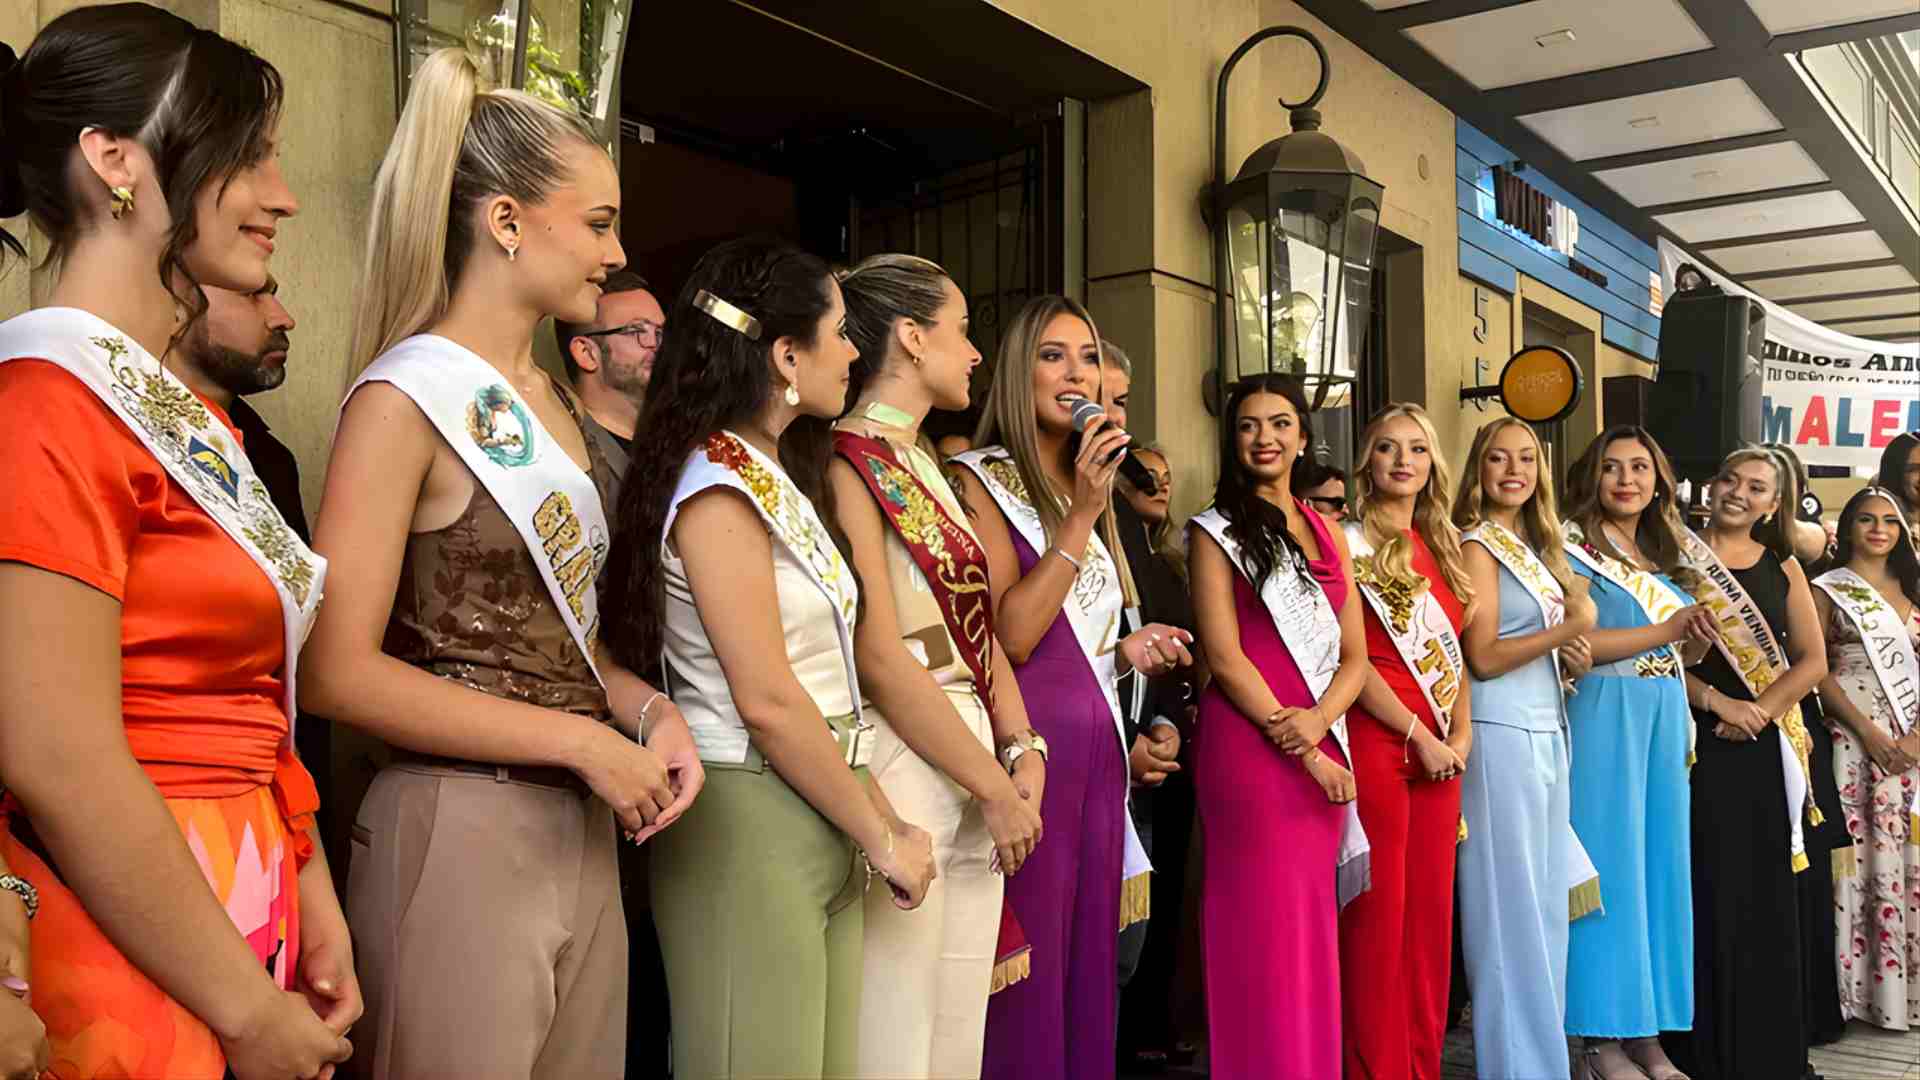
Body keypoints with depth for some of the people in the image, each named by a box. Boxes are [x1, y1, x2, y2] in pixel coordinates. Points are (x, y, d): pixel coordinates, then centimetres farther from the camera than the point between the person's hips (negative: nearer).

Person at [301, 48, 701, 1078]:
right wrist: (583, 741, -17)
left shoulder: (552, 400, 12)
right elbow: (340, 670, -16)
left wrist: (647, 708, 0)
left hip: (584, 830, 8)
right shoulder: (404, 397, -11)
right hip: (460, 833, -7)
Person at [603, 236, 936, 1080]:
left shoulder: (773, 477, 13)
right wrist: (881, 840, -10)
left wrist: (882, 822, 7)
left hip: (819, 829, 9)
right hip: (750, 828, -8)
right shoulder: (719, 484, -14)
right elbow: (767, 702, -19)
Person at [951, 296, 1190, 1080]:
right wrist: (1081, 517, -16)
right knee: (1028, 973, -2)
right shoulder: (983, 480, -5)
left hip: (1097, 748, 7)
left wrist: (1127, 652, 6)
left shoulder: (1087, 486, 17)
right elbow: (1010, 637, -17)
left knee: (1089, 966, 13)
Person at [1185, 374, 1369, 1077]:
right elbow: (1224, 656, -8)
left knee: (1311, 933, 9)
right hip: (1248, 747, -5)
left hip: (1323, 749, 5)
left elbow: (1354, 656, 11)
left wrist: (1318, 719, -9)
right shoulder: (1216, 531, 1)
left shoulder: (1328, 534, 16)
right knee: (1266, 934, -3)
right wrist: (1299, 750, -12)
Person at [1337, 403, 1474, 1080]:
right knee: (1378, 915, -3)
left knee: (1432, 912, 9)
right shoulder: (1351, 542, -4)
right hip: (1375, 740, -6)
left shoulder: (1440, 547, 16)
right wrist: (1420, 736, -13)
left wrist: (1462, 733, 3)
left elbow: (1453, 649, 17)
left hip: (1438, 751, 7)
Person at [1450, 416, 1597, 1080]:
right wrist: (1569, 627, -18)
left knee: (1546, 904, 12)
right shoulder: (1477, 545, -7)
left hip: (1546, 733, 8)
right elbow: (1483, 657, -15)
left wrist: (1572, 659, 1)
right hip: (1503, 734, -8)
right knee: (1512, 908, -3)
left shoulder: (1533, 547, 17)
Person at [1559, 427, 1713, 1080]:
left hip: (1664, 721, 7)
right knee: (1609, 862, -5)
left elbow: (1681, 654, 20)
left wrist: (1702, 637, -2)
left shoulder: (1666, 556, 17)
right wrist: (1666, 630, -15)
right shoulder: (1573, 549, -4)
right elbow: (1572, 643, -15)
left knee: (1659, 862, 7)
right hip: (1603, 717, -7)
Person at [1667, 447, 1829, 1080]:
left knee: (1765, 892, 5)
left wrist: (1760, 710, -8)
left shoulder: (1783, 568, 12)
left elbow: (1813, 661, 7)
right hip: (1695, 739, -3)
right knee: (1703, 890, -2)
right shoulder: (1677, 555, 2)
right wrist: (1718, 702, -13)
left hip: (1765, 746, 3)